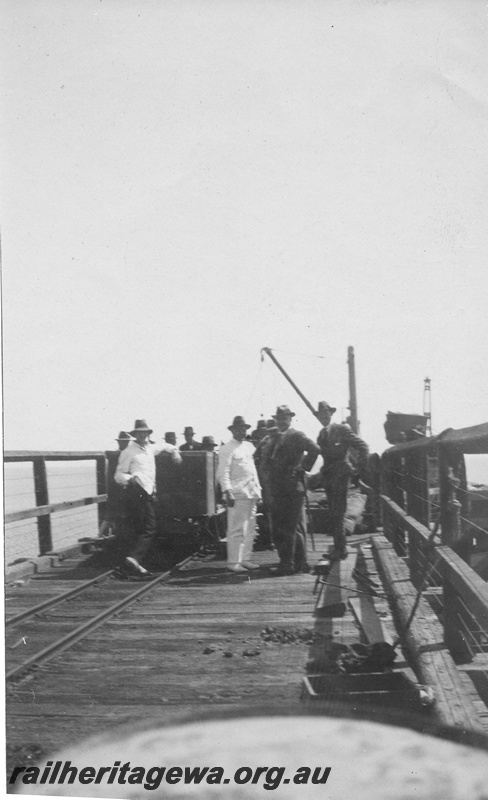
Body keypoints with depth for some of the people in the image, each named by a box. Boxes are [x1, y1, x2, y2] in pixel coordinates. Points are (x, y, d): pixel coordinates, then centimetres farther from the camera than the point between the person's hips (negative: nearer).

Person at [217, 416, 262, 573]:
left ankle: (245, 559, 16)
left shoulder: (249, 447, 19)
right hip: (237, 494, -8)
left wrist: (258, 489, 17)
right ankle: (233, 562, -3)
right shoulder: (227, 449, -4)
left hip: (251, 493, 8)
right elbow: (223, 473, -10)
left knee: (250, 529, 9)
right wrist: (227, 492, -18)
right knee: (236, 530, -7)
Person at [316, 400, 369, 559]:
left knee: (337, 514, -9)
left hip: (340, 474, -7)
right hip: (328, 476, 7)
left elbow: (362, 446, -9)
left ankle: (341, 549, -4)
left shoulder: (342, 429, -7)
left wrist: (358, 467, -10)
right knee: (333, 513, 10)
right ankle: (339, 547, 17)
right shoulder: (322, 434, 14)